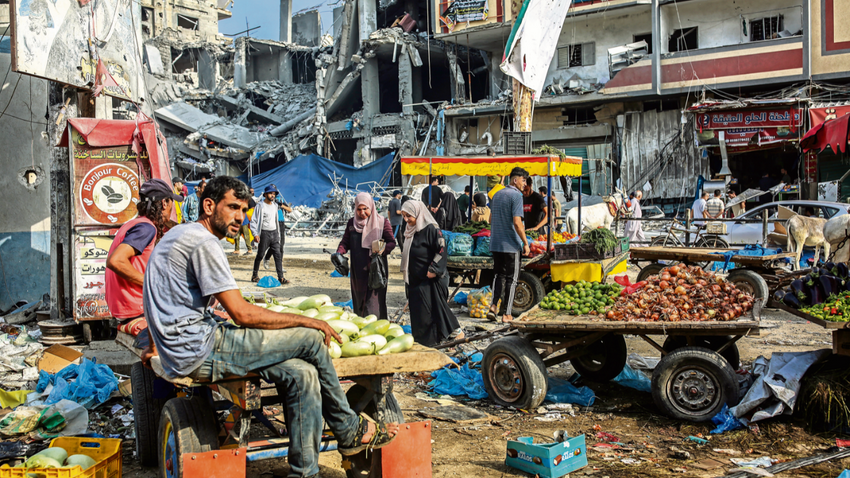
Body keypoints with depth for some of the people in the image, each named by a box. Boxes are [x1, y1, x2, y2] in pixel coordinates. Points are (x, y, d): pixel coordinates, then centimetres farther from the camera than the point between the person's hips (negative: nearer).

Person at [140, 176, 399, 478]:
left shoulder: (178, 235, 18)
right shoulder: (203, 242, -16)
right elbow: (242, 314, -20)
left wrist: (155, 346, 41)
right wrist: (308, 322, -10)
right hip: (198, 352, -10)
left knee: (302, 375, -2)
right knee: (310, 339, -11)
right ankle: (349, 430, 6)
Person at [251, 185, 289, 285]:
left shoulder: (275, 206, 14)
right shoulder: (260, 206, -6)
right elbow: (253, 221, -7)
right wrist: (255, 234, -16)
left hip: (274, 233, 5)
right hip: (264, 233, -5)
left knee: (278, 255, -3)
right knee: (260, 255, 3)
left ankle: (281, 277, -6)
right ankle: (254, 275, 20)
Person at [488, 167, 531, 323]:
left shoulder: (497, 194, 12)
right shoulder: (516, 195, -12)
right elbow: (517, 222, -19)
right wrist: (525, 243, -13)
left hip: (495, 244, 7)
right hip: (511, 244, -7)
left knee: (499, 275, 18)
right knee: (511, 278, 3)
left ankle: (493, 306, 4)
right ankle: (506, 314, 6)